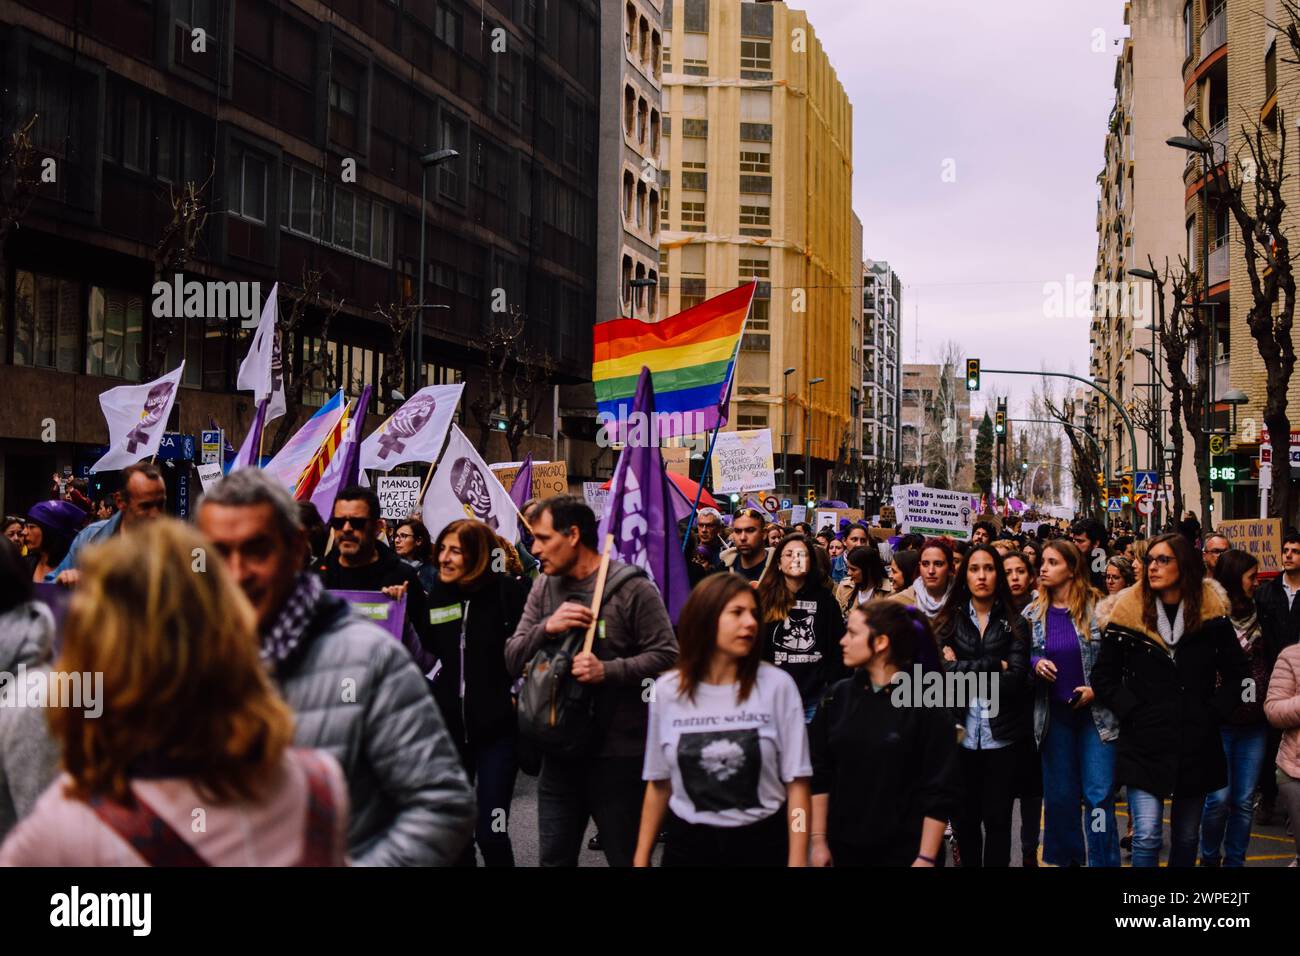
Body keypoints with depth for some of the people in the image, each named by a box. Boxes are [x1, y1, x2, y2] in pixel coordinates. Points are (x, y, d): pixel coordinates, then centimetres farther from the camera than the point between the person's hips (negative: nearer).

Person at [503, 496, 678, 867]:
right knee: (554, 858, 15)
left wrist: (607, 671, -24)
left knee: (627, 856, 7)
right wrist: (546, 627, -15)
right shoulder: (544, 588, 8)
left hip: (617, 753, -5)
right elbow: (512, 659, 4)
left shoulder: (631, 586, -10)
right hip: (559, 750, 6)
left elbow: (665, 655, -12)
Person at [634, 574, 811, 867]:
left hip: (763, 841, -1)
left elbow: (796, 783, -6)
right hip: (688, 843, 2)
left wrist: (797, 860, -9)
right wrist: (641, 858, 7)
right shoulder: (667, 690, -2)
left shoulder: (777, 685, -8)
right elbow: (658, 783, 6)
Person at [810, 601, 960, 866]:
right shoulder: (838, 696, 1)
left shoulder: (926, 705, -9)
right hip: (844, 847, 3)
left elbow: (940, 791, -9)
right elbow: (820, 774, 4)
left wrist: (926, 858, -12)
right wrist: (819, 840, 0)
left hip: (904, 851, -3)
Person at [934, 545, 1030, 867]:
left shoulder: (1015, 623, 2)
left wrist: (963, 670, -12)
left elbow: (1015, 680, -11)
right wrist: (993, 666, -14)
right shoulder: (948, 620, 4)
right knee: (964, 817, 10)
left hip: (1001, 736, -1)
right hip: (960, 734, 1)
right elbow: (943, 672, -12)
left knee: (997, 819, 6)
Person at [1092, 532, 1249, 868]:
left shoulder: (1212, 613, 0)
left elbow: (1236, 672, 9)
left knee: (1186, 837, 15)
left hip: (1197, 745, 2)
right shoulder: (1127, 613, -4)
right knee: (1147, 836, -12)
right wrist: (1132, 711, -8)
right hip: (1145, 743, -2)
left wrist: (1214, 712, -2)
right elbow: (1103, 677, 3)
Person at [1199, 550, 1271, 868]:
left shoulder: (1255, 616, 10)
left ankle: (1235, 860, 17)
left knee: (1244, 801, 6)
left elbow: (1267, 663, 15)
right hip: (1218, 722, -5)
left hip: (1254, 723, 5)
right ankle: (1209, 858, 17)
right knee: (1219, 797, -4)